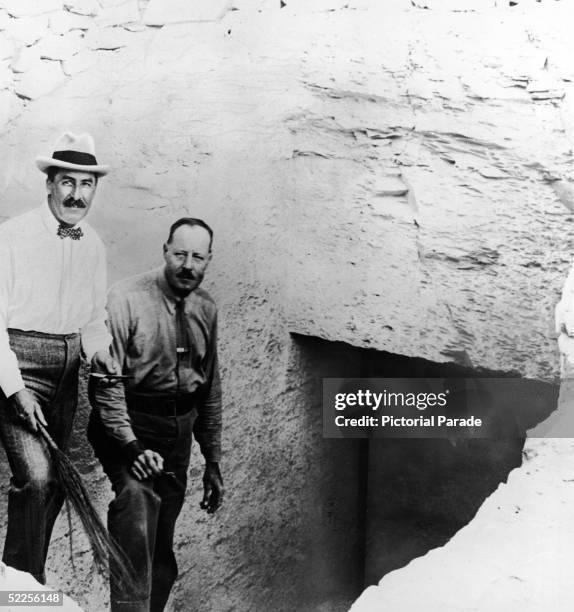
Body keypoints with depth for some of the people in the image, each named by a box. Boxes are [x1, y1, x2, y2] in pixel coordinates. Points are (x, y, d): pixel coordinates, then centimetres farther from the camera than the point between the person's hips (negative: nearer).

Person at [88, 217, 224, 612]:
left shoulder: (206, 309, 5)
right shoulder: (127, 299, -13)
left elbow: (211, 389, 13)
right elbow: (106, 382, -16)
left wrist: (213, 462, 14)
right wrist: (132, 446, -24)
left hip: (179, 431, 5)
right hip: (129, 424, -5)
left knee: (162, 550, 11)